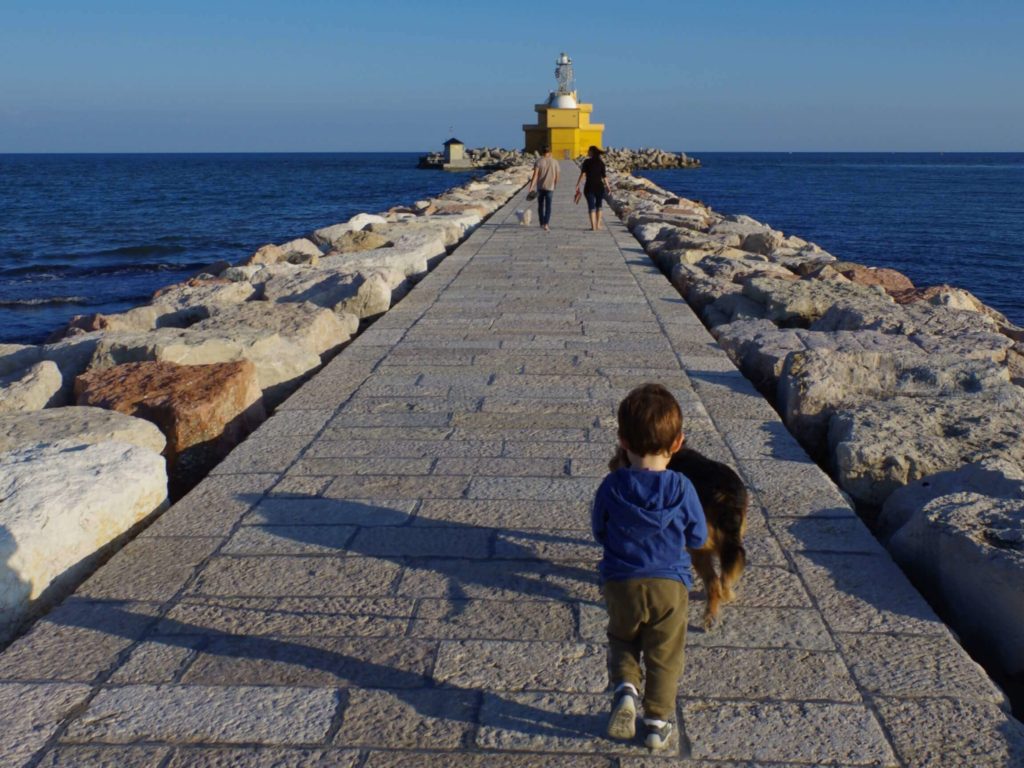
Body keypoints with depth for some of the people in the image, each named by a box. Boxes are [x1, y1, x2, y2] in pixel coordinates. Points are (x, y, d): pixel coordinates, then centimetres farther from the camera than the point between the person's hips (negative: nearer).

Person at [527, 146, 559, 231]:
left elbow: (535, 175, -13)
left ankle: (542, 223, 27)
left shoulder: (538, 161, -4)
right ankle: (546, 224, -15)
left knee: (540, 205, 17)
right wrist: (555, 185, 21)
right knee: (548, 206, 0)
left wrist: (531, 187, -15)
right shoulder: (554, 162, 0)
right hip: (550, 187, 0)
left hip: (540, 186, 1)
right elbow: (557, 175, 4)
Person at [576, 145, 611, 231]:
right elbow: (604, 176, 0)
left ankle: (593, 226, -4)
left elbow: (582, 174, -13)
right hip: (599, 186, 2)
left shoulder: (587, 162, -5)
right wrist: (607, 186, 11)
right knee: (598, 206, 17)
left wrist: (577, 185, -11)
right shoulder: (601, 162, 2)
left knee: (591, 206, 3)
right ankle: (598, 225, 18)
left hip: (589, 187, -2)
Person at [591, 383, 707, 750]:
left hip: (621, 583, 1)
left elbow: (599, 533, 3)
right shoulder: (681, 488, -13)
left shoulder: (611, 487, -11)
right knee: (664, 656, 15)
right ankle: (657, 721, 20)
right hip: (670, 585, 0)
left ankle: (625, 687, 0)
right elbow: (697, 537, 0)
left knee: (621, 641, 24)